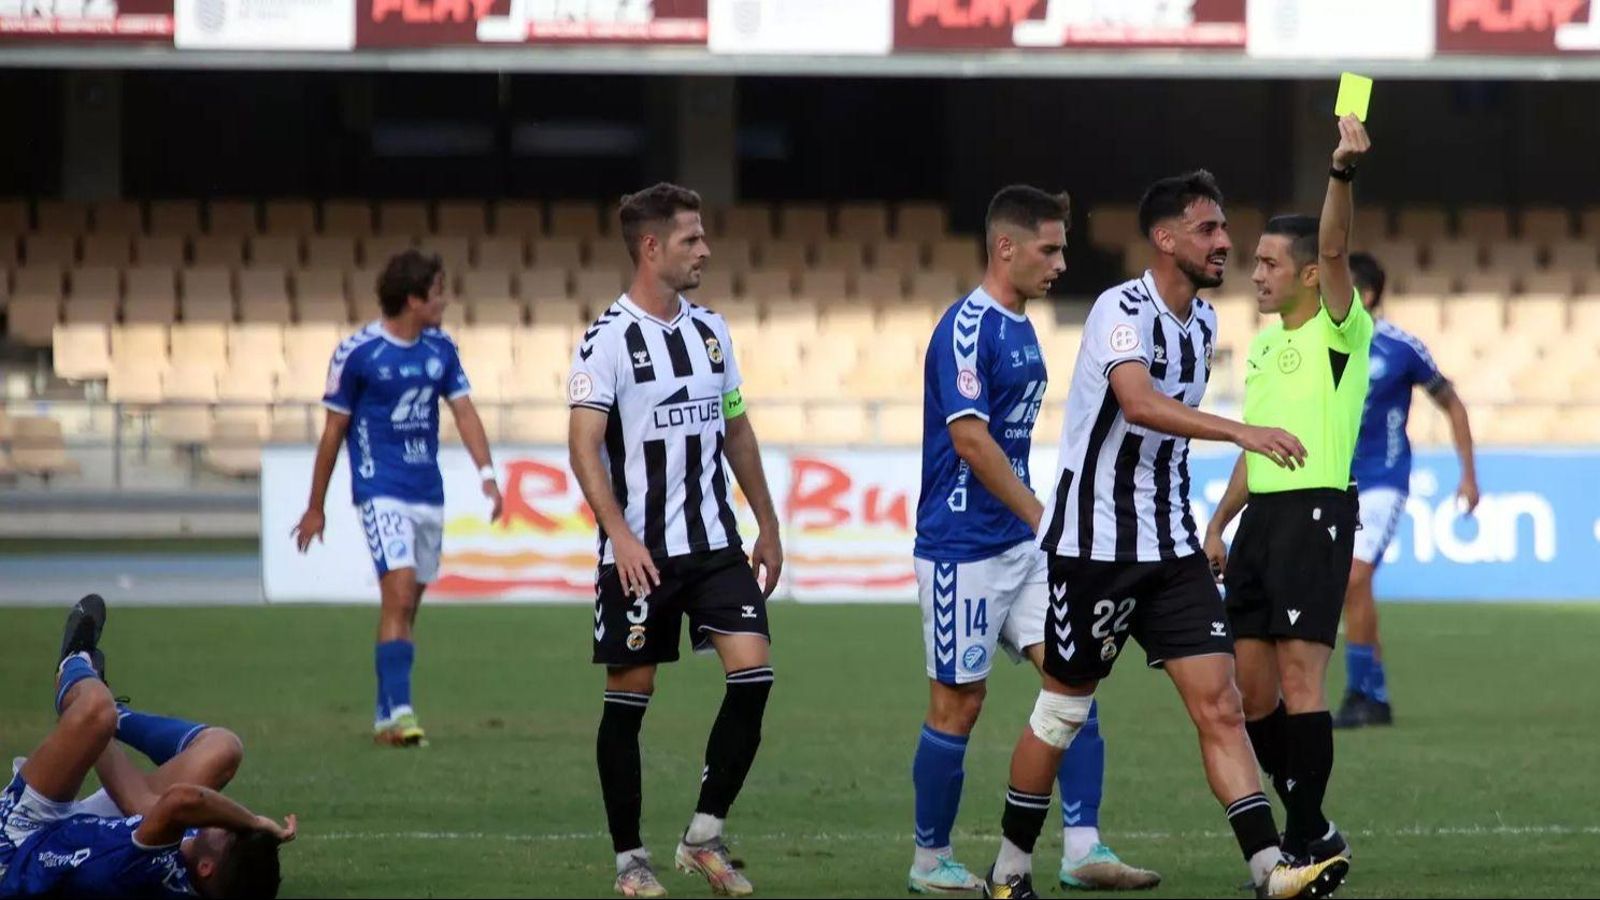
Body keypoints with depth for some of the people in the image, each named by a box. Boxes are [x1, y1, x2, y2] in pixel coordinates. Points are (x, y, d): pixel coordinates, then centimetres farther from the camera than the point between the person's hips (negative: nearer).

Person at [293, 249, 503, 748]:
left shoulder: (441, 349, 9)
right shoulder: (357, 352, -7)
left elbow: (464, 411, 6)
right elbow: (334, 430, 0)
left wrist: (487, 473, -10)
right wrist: (315, 506, 4)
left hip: (429, 493, 6)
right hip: (381, 490, -6)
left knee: (406, 607, 10)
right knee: (399, 595, -18)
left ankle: (385, 715, 18)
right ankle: (399, 711, -23)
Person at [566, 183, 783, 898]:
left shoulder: (710, 330, 11)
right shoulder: (609, 338, -9)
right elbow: (584, 445, -15)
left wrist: (768, 527, 19)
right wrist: (619, 533, -26)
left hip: (716, 544, 5)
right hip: (639, 554, -5)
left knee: (753, 672, -9)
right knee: (628, 698, 2)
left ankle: (704, 838, 3)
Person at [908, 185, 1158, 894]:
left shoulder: (1020, 328, 13)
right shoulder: (968, 328, -15)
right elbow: (969, 438, -22)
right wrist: (1043, 517, -21)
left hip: (1021, 543, 9)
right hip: (963, 547, -9)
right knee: (957, 702, 0)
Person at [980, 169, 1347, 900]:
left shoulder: (1201, 321, 9)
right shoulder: (1123, 310, -16)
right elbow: (1138, 402, -35)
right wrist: (1240, 432, -44)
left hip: (1169, 545, 7)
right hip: (1096, 541, -7)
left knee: (1219, 703, -5)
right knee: (1063, 710, 4)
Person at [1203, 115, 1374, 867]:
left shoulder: (1338, 331, -5)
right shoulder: (1265, 341, 18)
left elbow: (1334, 250, -24)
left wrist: (1342, 175, -39)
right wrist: (1219, 522, 22)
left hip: (1314, 513, -8)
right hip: (1261, 516, 8)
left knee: (1300, 675, -12)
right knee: (1254, 685, 6)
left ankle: (1307, 843, -9)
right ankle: (1312, 829, 17)